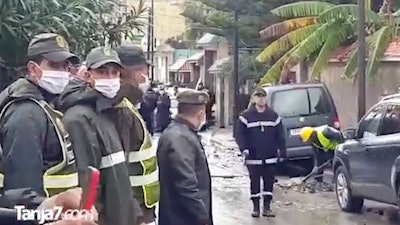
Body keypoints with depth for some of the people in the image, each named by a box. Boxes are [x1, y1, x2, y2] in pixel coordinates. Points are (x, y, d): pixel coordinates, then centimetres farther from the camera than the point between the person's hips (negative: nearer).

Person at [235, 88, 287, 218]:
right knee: (255, 182, 4)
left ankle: (267, 207, 14)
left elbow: (280, 135, 6)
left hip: (270, 157, 2)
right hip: (253, 157, -2)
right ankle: (256, 207, 13)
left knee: (269, 182, 5)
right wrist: (244, 149, -18)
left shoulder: (273, 115, 6)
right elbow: (239, 134, -6)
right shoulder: (246, 116, -2)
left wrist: (282, 152, 2)